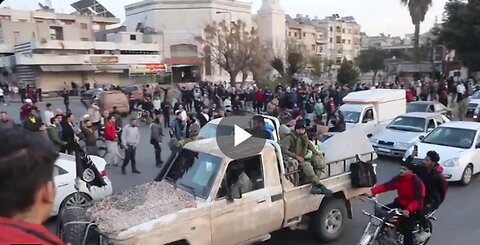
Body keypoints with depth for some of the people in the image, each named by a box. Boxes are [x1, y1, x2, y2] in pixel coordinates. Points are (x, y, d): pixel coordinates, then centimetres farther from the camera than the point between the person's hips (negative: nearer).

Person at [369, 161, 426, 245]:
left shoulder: (417, 182, -23)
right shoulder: (399, 178, -5)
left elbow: (419, 199, -31)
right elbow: (386, 186, -14)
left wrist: (408, 210, -47)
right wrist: (372, 191, -28)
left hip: (413, 208, -7)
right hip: (400, 203, 7)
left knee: (407, 230, -17)